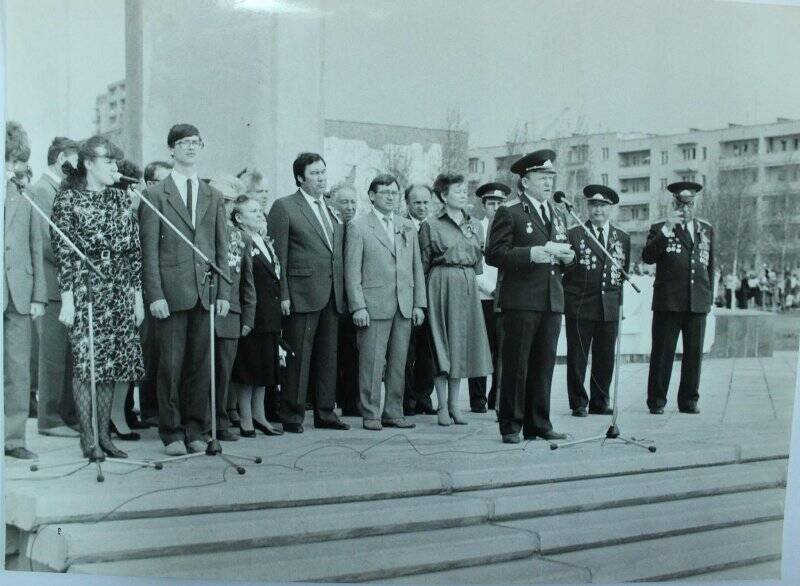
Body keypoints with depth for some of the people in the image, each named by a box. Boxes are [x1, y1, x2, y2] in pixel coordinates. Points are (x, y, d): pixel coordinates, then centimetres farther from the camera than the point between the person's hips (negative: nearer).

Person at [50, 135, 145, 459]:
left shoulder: (122, 198, 12)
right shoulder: (68, 199, -1)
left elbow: (134, 251, 12)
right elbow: (63, 253, -5)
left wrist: (138, 295, 8)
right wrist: (67, 298, -11)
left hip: (121, 290, 5)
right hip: (85, 289, -4)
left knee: (114, 364, 4)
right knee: (86, 362, -4)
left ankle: (104, 432, 14)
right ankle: (87, 436, 5)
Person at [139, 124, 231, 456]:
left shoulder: (213, 197, 15)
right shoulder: (155, 195, 3)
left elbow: (222, 249, 14)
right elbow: (150, 250, -1)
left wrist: (223, 292, 5)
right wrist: (155, 294, -9)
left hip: (205, 292, 3)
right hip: (171, 291, -3)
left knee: (201, 364, 5)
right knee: (171, 365, -1)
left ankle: (196, 430, 15)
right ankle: (171, 432, 9)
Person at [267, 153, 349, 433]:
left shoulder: (334, 210, 17)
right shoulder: (284, 207, -2)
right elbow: (278, 256, -5)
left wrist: (343, 291, 10)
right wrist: (283, 295, -11)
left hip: (333, 294, 6)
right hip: (303, 293, -6)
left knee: (328, 357, 10)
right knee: (298, 357, -3)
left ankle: (325, 413, 18)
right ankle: (292, 416, 5)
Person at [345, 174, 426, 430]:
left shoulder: (408, 227, 16)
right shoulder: (358, 227, 1)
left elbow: (417, 267, 16)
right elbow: (352, 271, -4)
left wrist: (419, 304, 8)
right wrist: (358, 307, -11)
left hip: (405, 306, 5)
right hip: (374, 305, -5)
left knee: (399, 362, 7)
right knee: (372, 362, -4)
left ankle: (393, 413, 15)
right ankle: (371, 414, 5)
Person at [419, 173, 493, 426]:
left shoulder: (475, 225, 12)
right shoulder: (430, 225, -1)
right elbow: (423, 263, -1)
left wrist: (473, 281, 10)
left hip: (468, 286, 5)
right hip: (441, 285, -4)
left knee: (462, 341, 6)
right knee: (441, 343, -2)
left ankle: (454, 404, 13)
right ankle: (442, 407, 4)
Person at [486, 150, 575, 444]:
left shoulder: (557, 216, 22)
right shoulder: (509, 214, -1)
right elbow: (494, 254, -10)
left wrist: (567, 256, 4)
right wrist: (531, 254, -19)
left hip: (552, 301, 6)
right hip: (521, 301, -6)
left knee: (544, 366, 9)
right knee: (516, 366, -2)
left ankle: (538, 425, 17)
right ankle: (511, 426, 6)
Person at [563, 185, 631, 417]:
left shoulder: (623, 238, 13)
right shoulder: (573, 235, 2)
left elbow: (624, 272, 16)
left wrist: (619, 302, 12)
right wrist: (566, 260, -16)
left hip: (609, 308, 3)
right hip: (579, 306, -3)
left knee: (605, 358, 6)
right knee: (577, 358, 0)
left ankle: (600, 402, 18)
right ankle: (578, 404, 10)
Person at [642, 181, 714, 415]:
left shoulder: (707, 230, 17)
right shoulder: (660, 229, 6)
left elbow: (710, 265, 21)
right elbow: (647, 257, -10)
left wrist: (710, 297, 16)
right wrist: (666, 230, -17)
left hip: (698, 302, 3)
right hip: (668, 302, -3)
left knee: (694, 353, 5)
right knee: (662, 353, -2)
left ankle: (689, 400, 15)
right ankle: (657, 401, 4)